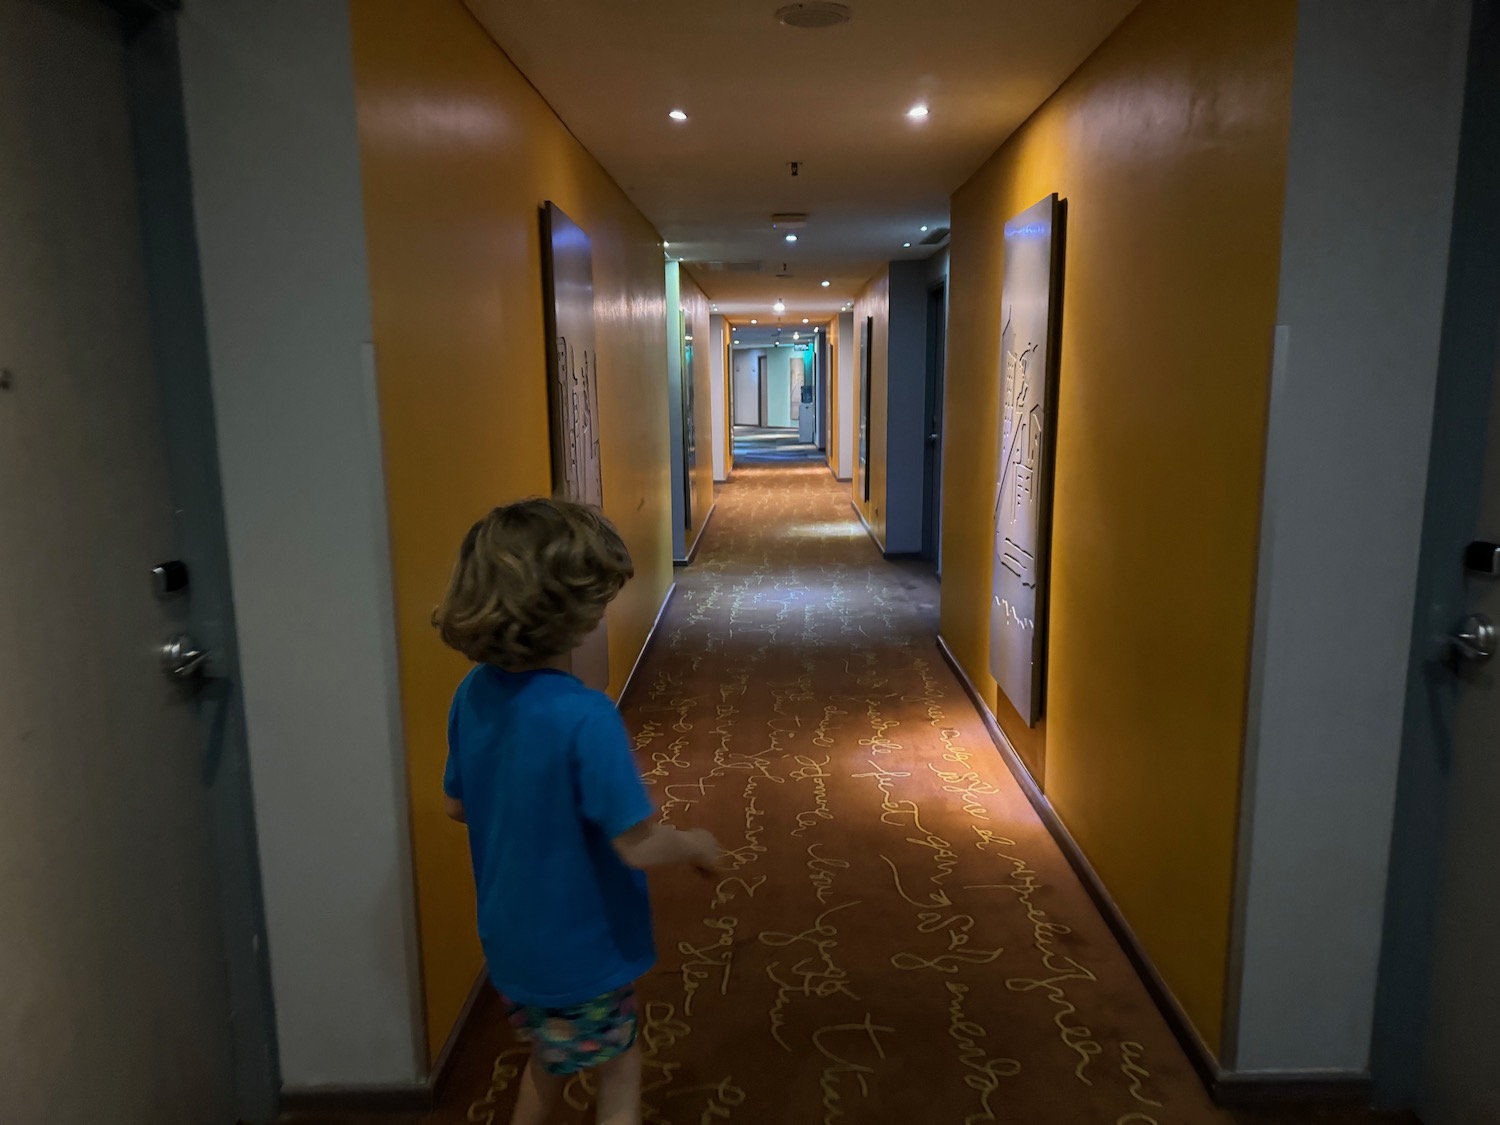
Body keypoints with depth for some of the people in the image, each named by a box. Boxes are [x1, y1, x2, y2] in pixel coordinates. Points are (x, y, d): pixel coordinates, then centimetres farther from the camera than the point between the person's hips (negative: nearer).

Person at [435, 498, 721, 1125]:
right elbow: (639, 846, -28)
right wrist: (697, 845, -9)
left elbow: (458, 805, 3)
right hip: (582, 952, -6)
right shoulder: (585, 718, -32)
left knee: (551, 1060, 30)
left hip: (510, 942, 6)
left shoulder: (474, 694, -10)